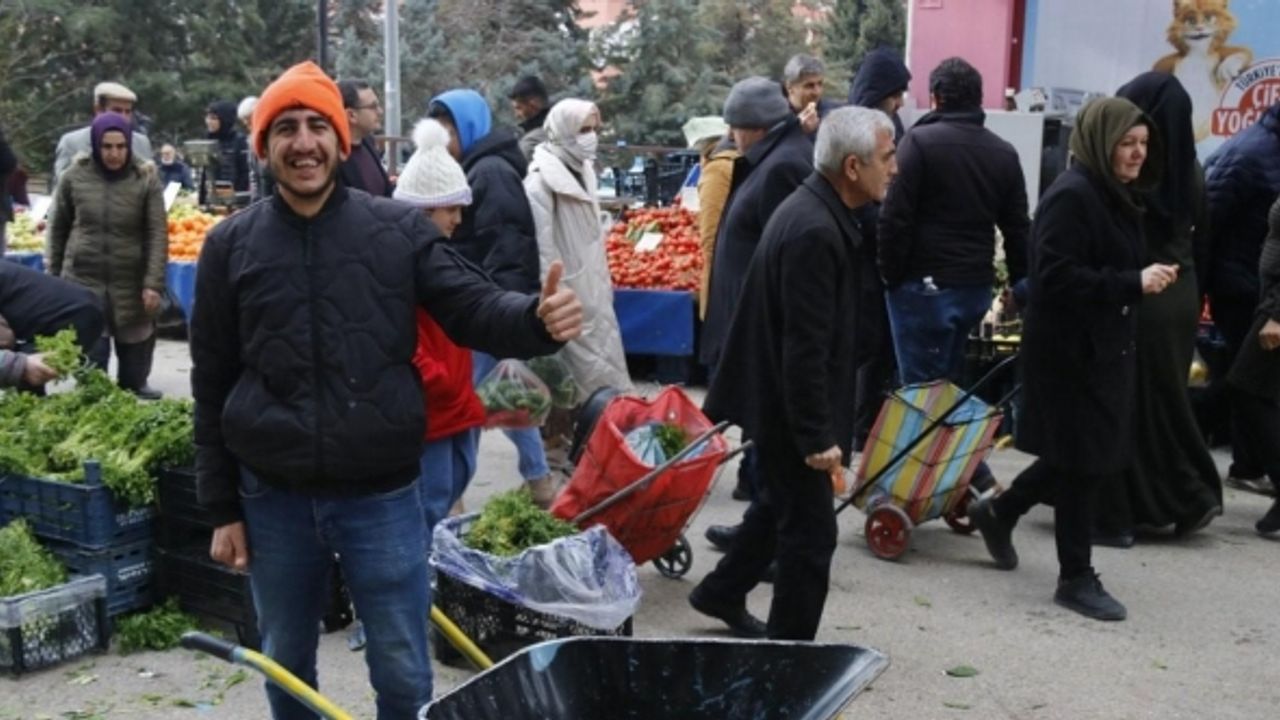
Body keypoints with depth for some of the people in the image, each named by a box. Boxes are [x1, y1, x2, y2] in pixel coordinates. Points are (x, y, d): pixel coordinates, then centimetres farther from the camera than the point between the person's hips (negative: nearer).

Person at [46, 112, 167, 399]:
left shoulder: (146, 178, -6)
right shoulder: (75, 176, -2)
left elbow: (158, 234, -8)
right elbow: (58, 228, 9)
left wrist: (153, 283, -15)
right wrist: (54, 275, 11)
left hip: (131, 282, 0)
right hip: (82, 280, 0)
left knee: (134, 344, 11)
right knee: (90, 353, 0)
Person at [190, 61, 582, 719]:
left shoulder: (400, 229, -3)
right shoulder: (231, 244, 0)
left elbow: (475, 310, -6)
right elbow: (212, 385, 4)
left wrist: (537, 318, -30)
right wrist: (222, 507, 4)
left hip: (381, 496, -1)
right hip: (272, 498, 2)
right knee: (285, 665, 20)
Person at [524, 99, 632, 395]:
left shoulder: (583, 173, 11)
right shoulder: (541, 184, -17)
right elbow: (543, 255, -19)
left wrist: (603, 289, 16)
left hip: (593, 301, 9)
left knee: (607, 379, 12)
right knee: (580, 393, -3)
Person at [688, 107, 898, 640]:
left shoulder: (816, 212, 7)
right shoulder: (814, 231, -26)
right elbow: (805, 347, -27)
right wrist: (817, 436, -23)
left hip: (780, 399, 11)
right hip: (789, 406, -11)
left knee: (779, 503, 25)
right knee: (811, 532, 1)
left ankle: (721, 594, 42)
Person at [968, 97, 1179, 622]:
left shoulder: (1115, 197, 13)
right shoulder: (1072, 196, -17)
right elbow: (1057, 279, -25)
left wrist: (1144, 279, 4)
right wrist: (1134, 284, -26)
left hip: (1104, 345, 10)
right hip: (1071, 349, -10)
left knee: (1095, 456, 15)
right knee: (1085, 461, -1)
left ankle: (999, 511, 33)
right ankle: (1076, 579, 13)